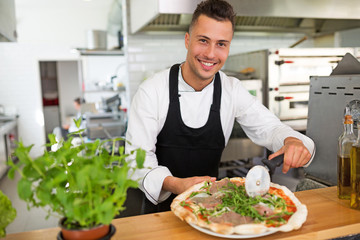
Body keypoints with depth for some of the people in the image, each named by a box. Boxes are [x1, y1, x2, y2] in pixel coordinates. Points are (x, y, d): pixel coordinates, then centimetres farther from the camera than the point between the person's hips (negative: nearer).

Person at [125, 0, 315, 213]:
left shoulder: (233, 90, -4)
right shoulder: (151, 91, -14)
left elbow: (269, 128, 0)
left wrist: (292, 141, -24)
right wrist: (174, 184, -35)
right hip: (163, 203, -2)